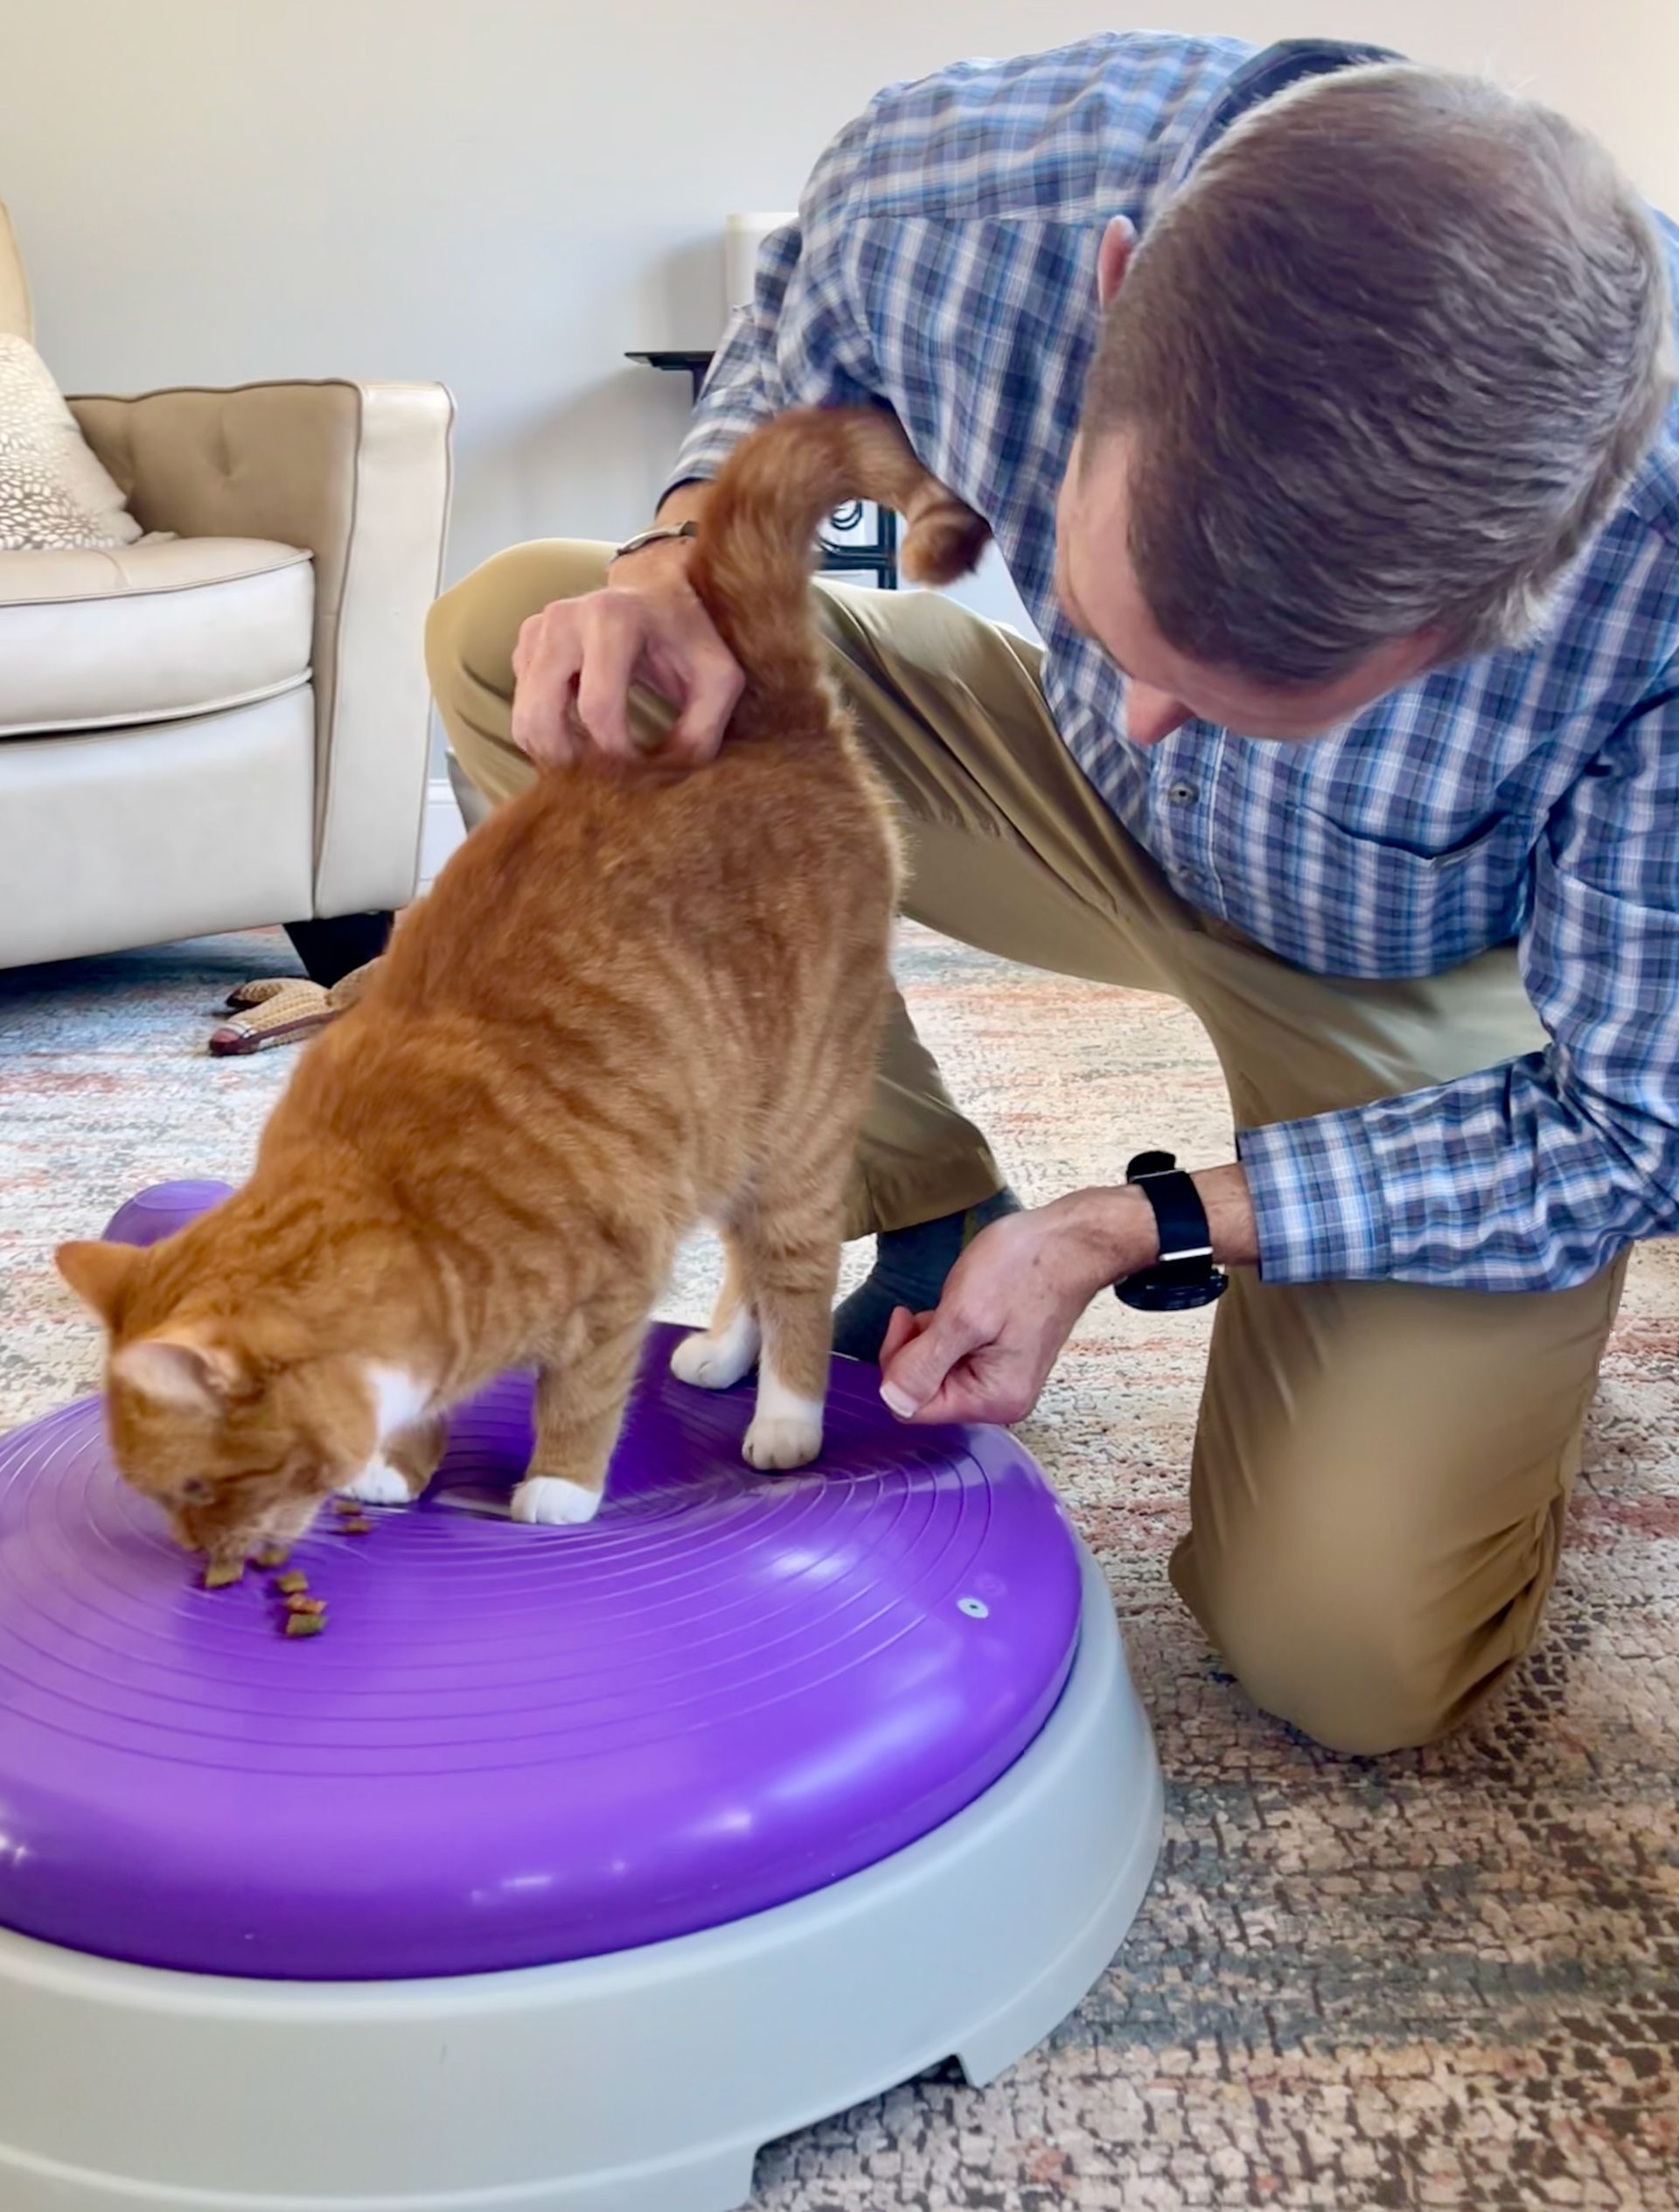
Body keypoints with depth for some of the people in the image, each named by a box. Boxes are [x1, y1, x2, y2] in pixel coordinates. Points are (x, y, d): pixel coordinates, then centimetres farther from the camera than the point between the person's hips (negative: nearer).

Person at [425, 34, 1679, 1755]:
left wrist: (1130, 1229, -25)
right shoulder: (960, 191, -29)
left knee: (1344, 1657, -18)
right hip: (1109, 821, 4)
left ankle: (1511, 1339, 18)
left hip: (1444, 966, -3)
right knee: (507, 634, -14)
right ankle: (933, 1223, -2)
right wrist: (683, 559, -23)